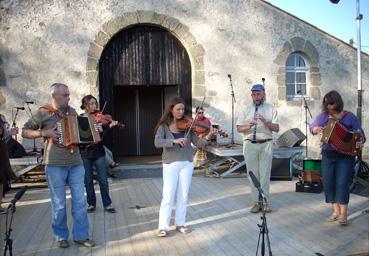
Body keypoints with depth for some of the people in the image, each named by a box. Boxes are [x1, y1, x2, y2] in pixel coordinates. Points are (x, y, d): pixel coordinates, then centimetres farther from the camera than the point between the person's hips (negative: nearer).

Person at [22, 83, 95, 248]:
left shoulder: (72, 111, 11)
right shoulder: (42, 113, -2)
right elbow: (25, 132, 1)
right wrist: (44, 133, -14)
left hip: (76, 163, 4)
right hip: (55, 164, -4)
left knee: (80, 200, 4)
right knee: (59, 203, 6)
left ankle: (81, 236, 15)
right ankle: (61, 236, 23)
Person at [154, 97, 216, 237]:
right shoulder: (164, 126, -4)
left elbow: (198, 142, -6)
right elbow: (157, 142, -19)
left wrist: (207, 137, -25)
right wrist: (174, 141, -32)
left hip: (187, 163, 3)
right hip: (170, 164, -2)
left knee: (183, 195, 8)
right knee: (168, 196, -4)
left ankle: (180, 223, 21)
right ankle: (163, 226, 6)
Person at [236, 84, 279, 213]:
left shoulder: (271, 109, 6)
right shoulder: (246, 109, 8)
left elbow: (277, 128, 0)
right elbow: (239, 128, 4)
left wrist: (265, 122, -17)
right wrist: (248, 126, -17)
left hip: (266, 144, -1)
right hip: (250, 144, 1)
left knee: (265, 174, 0)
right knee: (253, 174, 5)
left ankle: (265, 202, 10)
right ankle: (256, 202, 14)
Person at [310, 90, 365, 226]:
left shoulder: (350, 116, -1)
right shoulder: (323, 116, 5)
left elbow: (361, 135, 1)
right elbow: (312, 127, 13)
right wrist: (316, 129, -10)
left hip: (345, 156, -3)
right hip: (328, 155, 3)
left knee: (342, 183, -12)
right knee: (328, 183, 2)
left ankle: (343, 214, 0)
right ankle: (336, 211, 16)